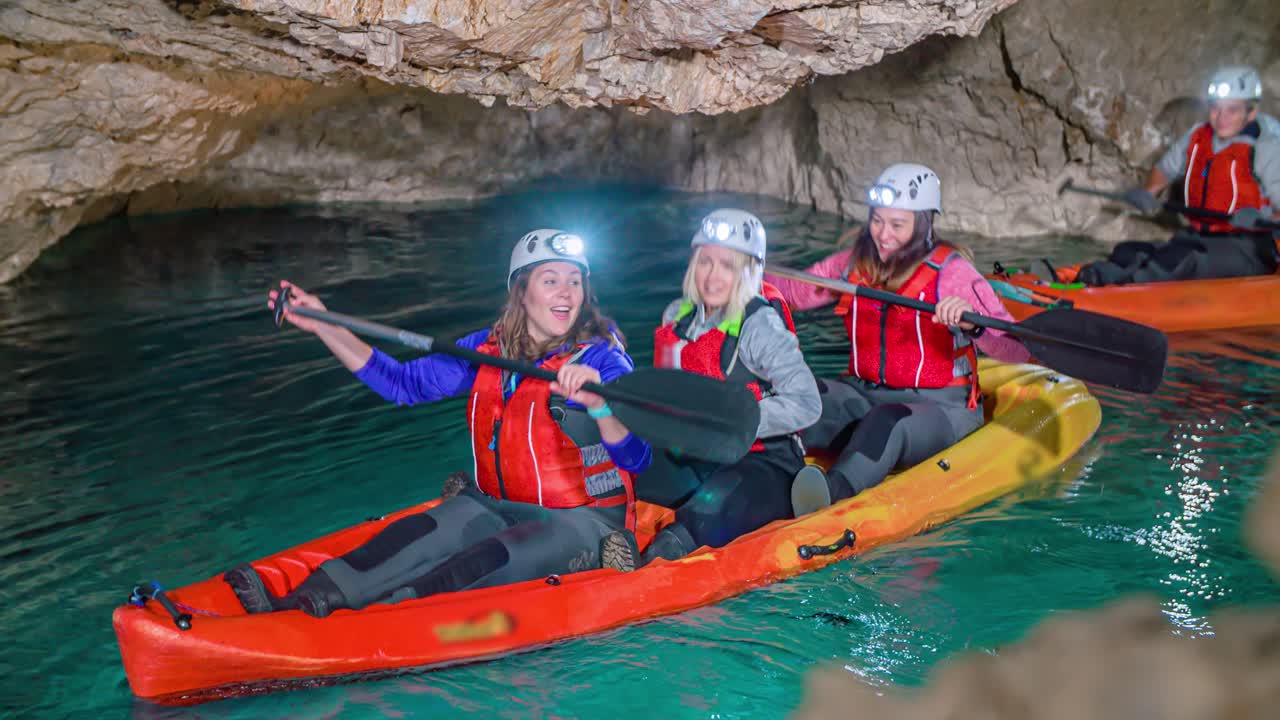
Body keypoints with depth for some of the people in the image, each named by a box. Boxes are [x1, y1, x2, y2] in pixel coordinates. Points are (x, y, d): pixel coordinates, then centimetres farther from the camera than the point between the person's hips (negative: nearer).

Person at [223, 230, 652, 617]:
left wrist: (597, 403, -42)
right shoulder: (487, 350, 5)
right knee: (422, 535, -24)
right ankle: (295, 604, -39)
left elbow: (637, 460, -22)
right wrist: (324, 327, 3)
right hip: (497, 507, 5)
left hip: (581, 523, -4)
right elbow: (401, 383, 9)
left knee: (495, 559, -33)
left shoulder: (601, 357, -11)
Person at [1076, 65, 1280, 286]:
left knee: (1179, 259, -37)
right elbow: (1164, 169, 27)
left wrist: (1261, 220, -34)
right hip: (1196, 240, 6)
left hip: (1246, 250, -6)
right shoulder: (1196, 137, 11)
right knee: (1127, 253, -20)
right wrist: (1148, 192, 5)